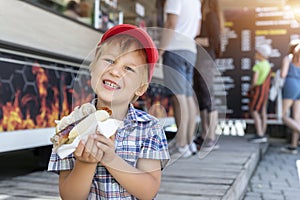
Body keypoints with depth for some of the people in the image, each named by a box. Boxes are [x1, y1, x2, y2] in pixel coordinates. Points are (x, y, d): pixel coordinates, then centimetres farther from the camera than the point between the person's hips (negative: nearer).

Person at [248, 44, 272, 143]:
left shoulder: (257, 66, -15)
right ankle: (262, 135, 12)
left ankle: (260, 135, -14)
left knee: (254, 112, -9)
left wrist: (250, 88, -3)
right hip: (265, 91, 9)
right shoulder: (268, 65, 11)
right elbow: (268, 81, 15)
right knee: (262, 112, 9)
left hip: (258, 90, -9)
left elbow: (254, 81, -22)